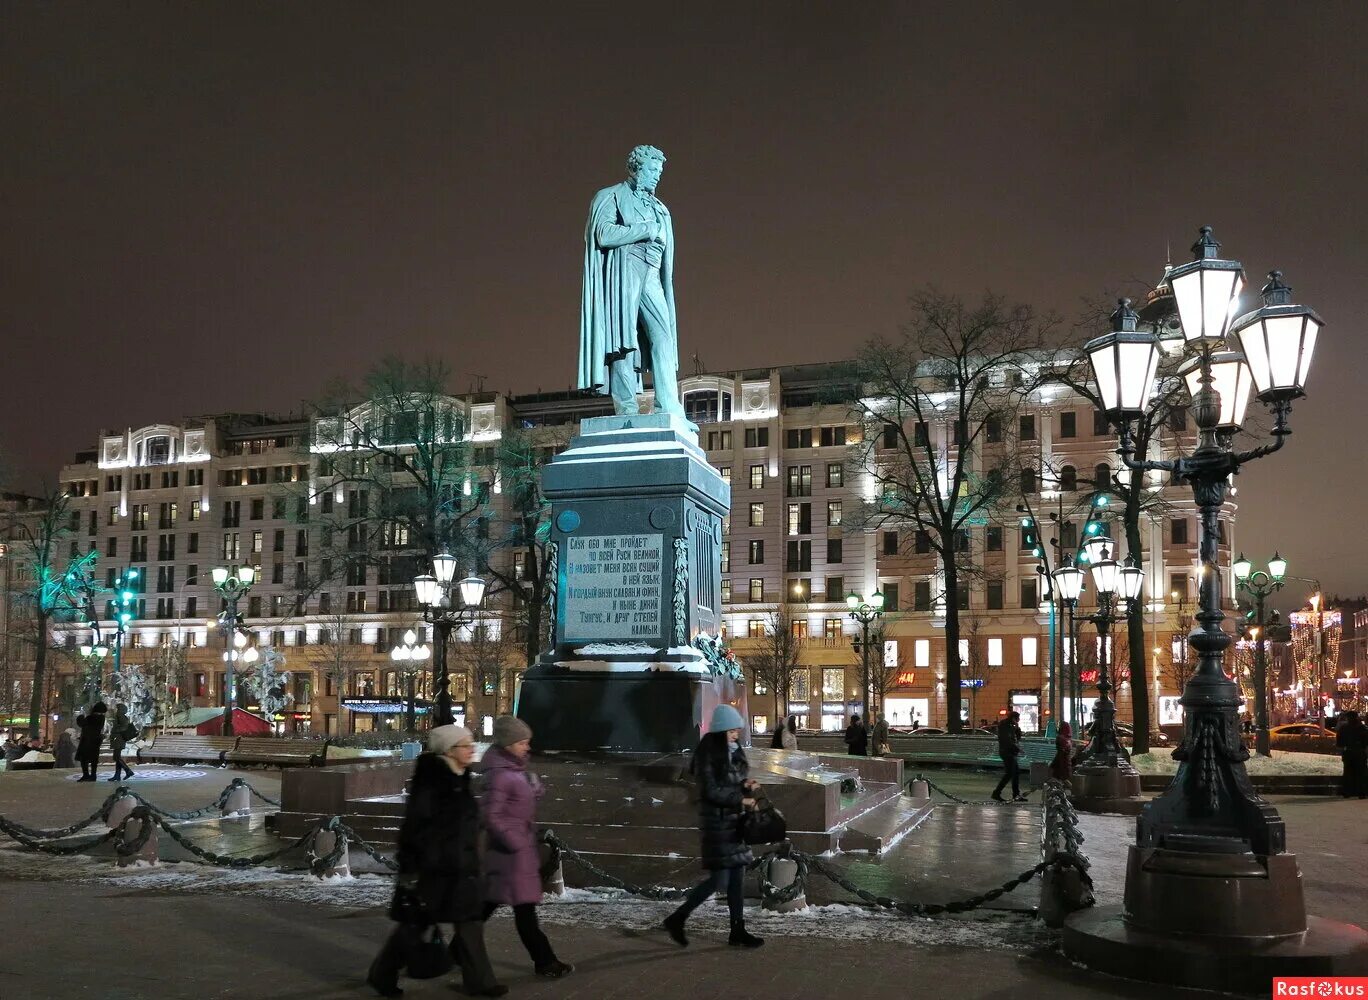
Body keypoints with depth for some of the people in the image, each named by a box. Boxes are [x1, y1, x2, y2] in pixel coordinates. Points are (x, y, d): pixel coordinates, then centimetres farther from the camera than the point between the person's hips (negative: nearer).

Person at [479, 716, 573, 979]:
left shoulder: (516, 768, 9)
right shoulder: (499, 775, -21)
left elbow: (531, 795, 23)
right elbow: (490, 815, -24)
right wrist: (515, 843, -19)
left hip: (522, 844, 10)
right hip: (512, 850, -10)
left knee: (491, 900, 17)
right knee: (524, 907, 1)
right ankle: (544, 961, 9)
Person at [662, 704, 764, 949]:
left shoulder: (734, 752, 10)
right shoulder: (707, 754, -14)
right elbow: (710, 792, -18)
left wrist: (745, 785, -2)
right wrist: (741, 799, -16)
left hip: (734, 820, 8)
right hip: (716, 821, -8)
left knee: (737, 877, 9)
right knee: (719, 879, -7)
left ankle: (738, 931, 17)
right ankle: (677, 919, 7)